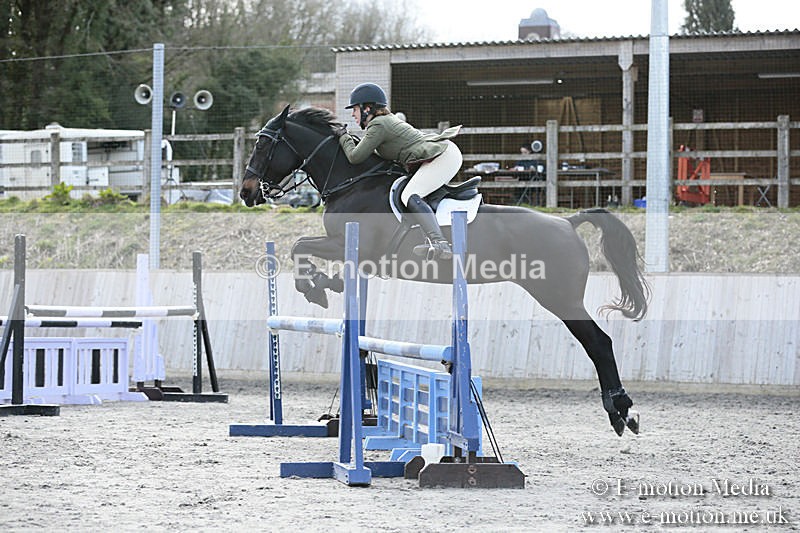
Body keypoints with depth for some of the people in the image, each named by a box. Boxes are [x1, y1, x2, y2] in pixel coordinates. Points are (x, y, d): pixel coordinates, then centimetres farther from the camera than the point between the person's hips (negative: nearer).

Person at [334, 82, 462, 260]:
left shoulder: (378, 126, -10)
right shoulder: (389, 120, 22)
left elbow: (355, 157, -11)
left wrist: (344, 137, 6)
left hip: (443, 156, -11)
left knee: (411, 196, -25)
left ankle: (440, 244, -43)